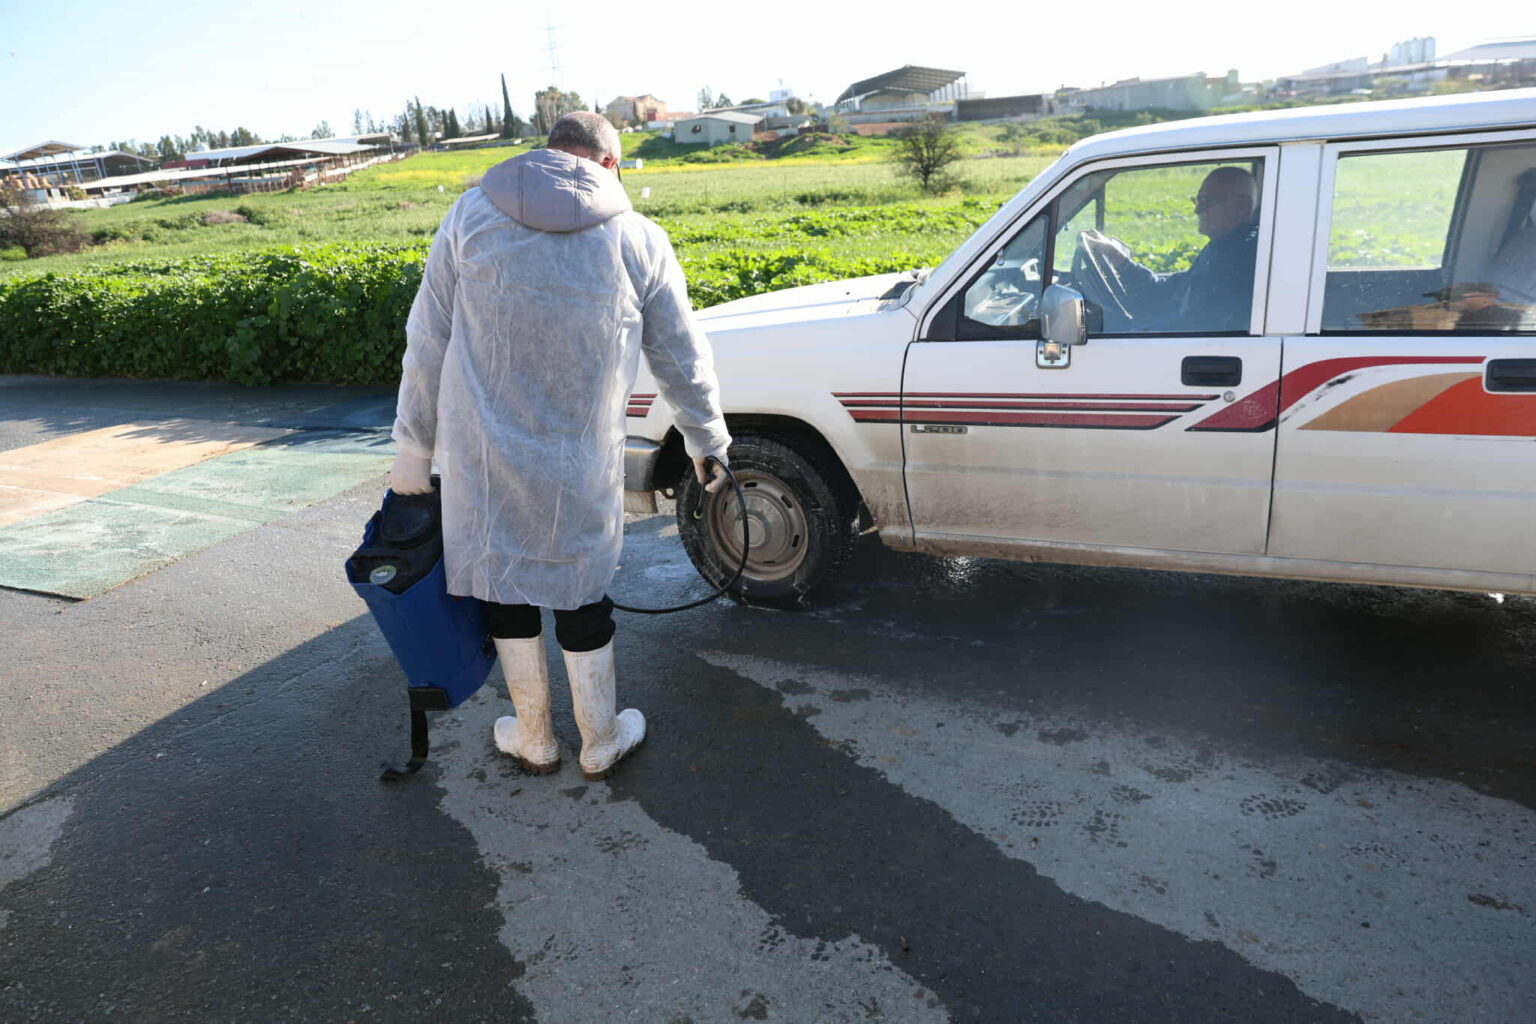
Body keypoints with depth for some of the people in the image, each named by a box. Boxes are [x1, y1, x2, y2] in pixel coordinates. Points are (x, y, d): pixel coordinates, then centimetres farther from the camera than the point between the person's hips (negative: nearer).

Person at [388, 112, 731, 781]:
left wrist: (415, 447, 9)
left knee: (504, 583, 16)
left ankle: (533, 739, 33)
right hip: (581, 466, 0)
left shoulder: (471, 215, 1)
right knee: (582, 596, 13)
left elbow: (427, 344, 2)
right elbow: (682, 358, 7)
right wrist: (707, 442, 22)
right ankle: (601, 743, 31)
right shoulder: (638, 238, 0)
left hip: (483, 457, 1)